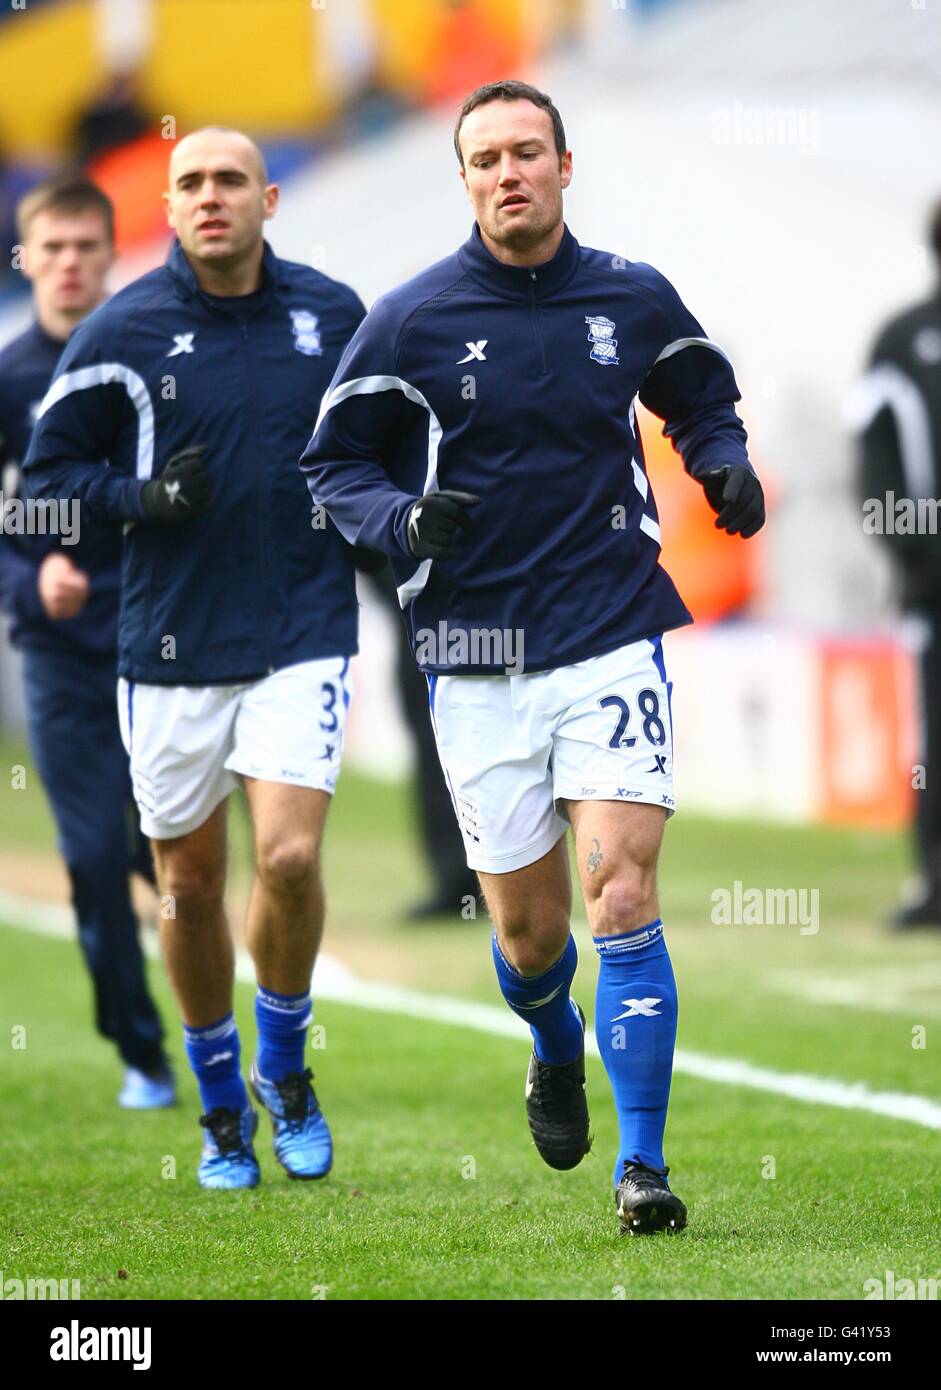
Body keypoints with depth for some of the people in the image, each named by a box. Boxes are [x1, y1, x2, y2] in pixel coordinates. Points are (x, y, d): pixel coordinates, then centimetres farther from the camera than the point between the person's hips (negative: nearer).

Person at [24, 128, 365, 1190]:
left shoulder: (331, 314, 2)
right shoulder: (122, 333, -5)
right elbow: (48, 472, 1)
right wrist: (147, 497, -14)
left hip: (303, 632, 0)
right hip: (171, 647, 0)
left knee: (289, 857, -15)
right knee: (188, 880, 7)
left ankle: (284, 1069, 10)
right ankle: (221, 1105, 26)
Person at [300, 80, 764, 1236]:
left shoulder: (633, 300, 3)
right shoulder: (409, 321, -3)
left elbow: (701, 395, 22)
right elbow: (333, 466, 4)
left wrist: (723, 464, 2)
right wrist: (403, 519, -16)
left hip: (614, 636, 0)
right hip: (477, 655, 0)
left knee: (622, 896, -13)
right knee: (528, 927, 7)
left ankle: (641, 1163, -10)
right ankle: (556, 1052, 43)